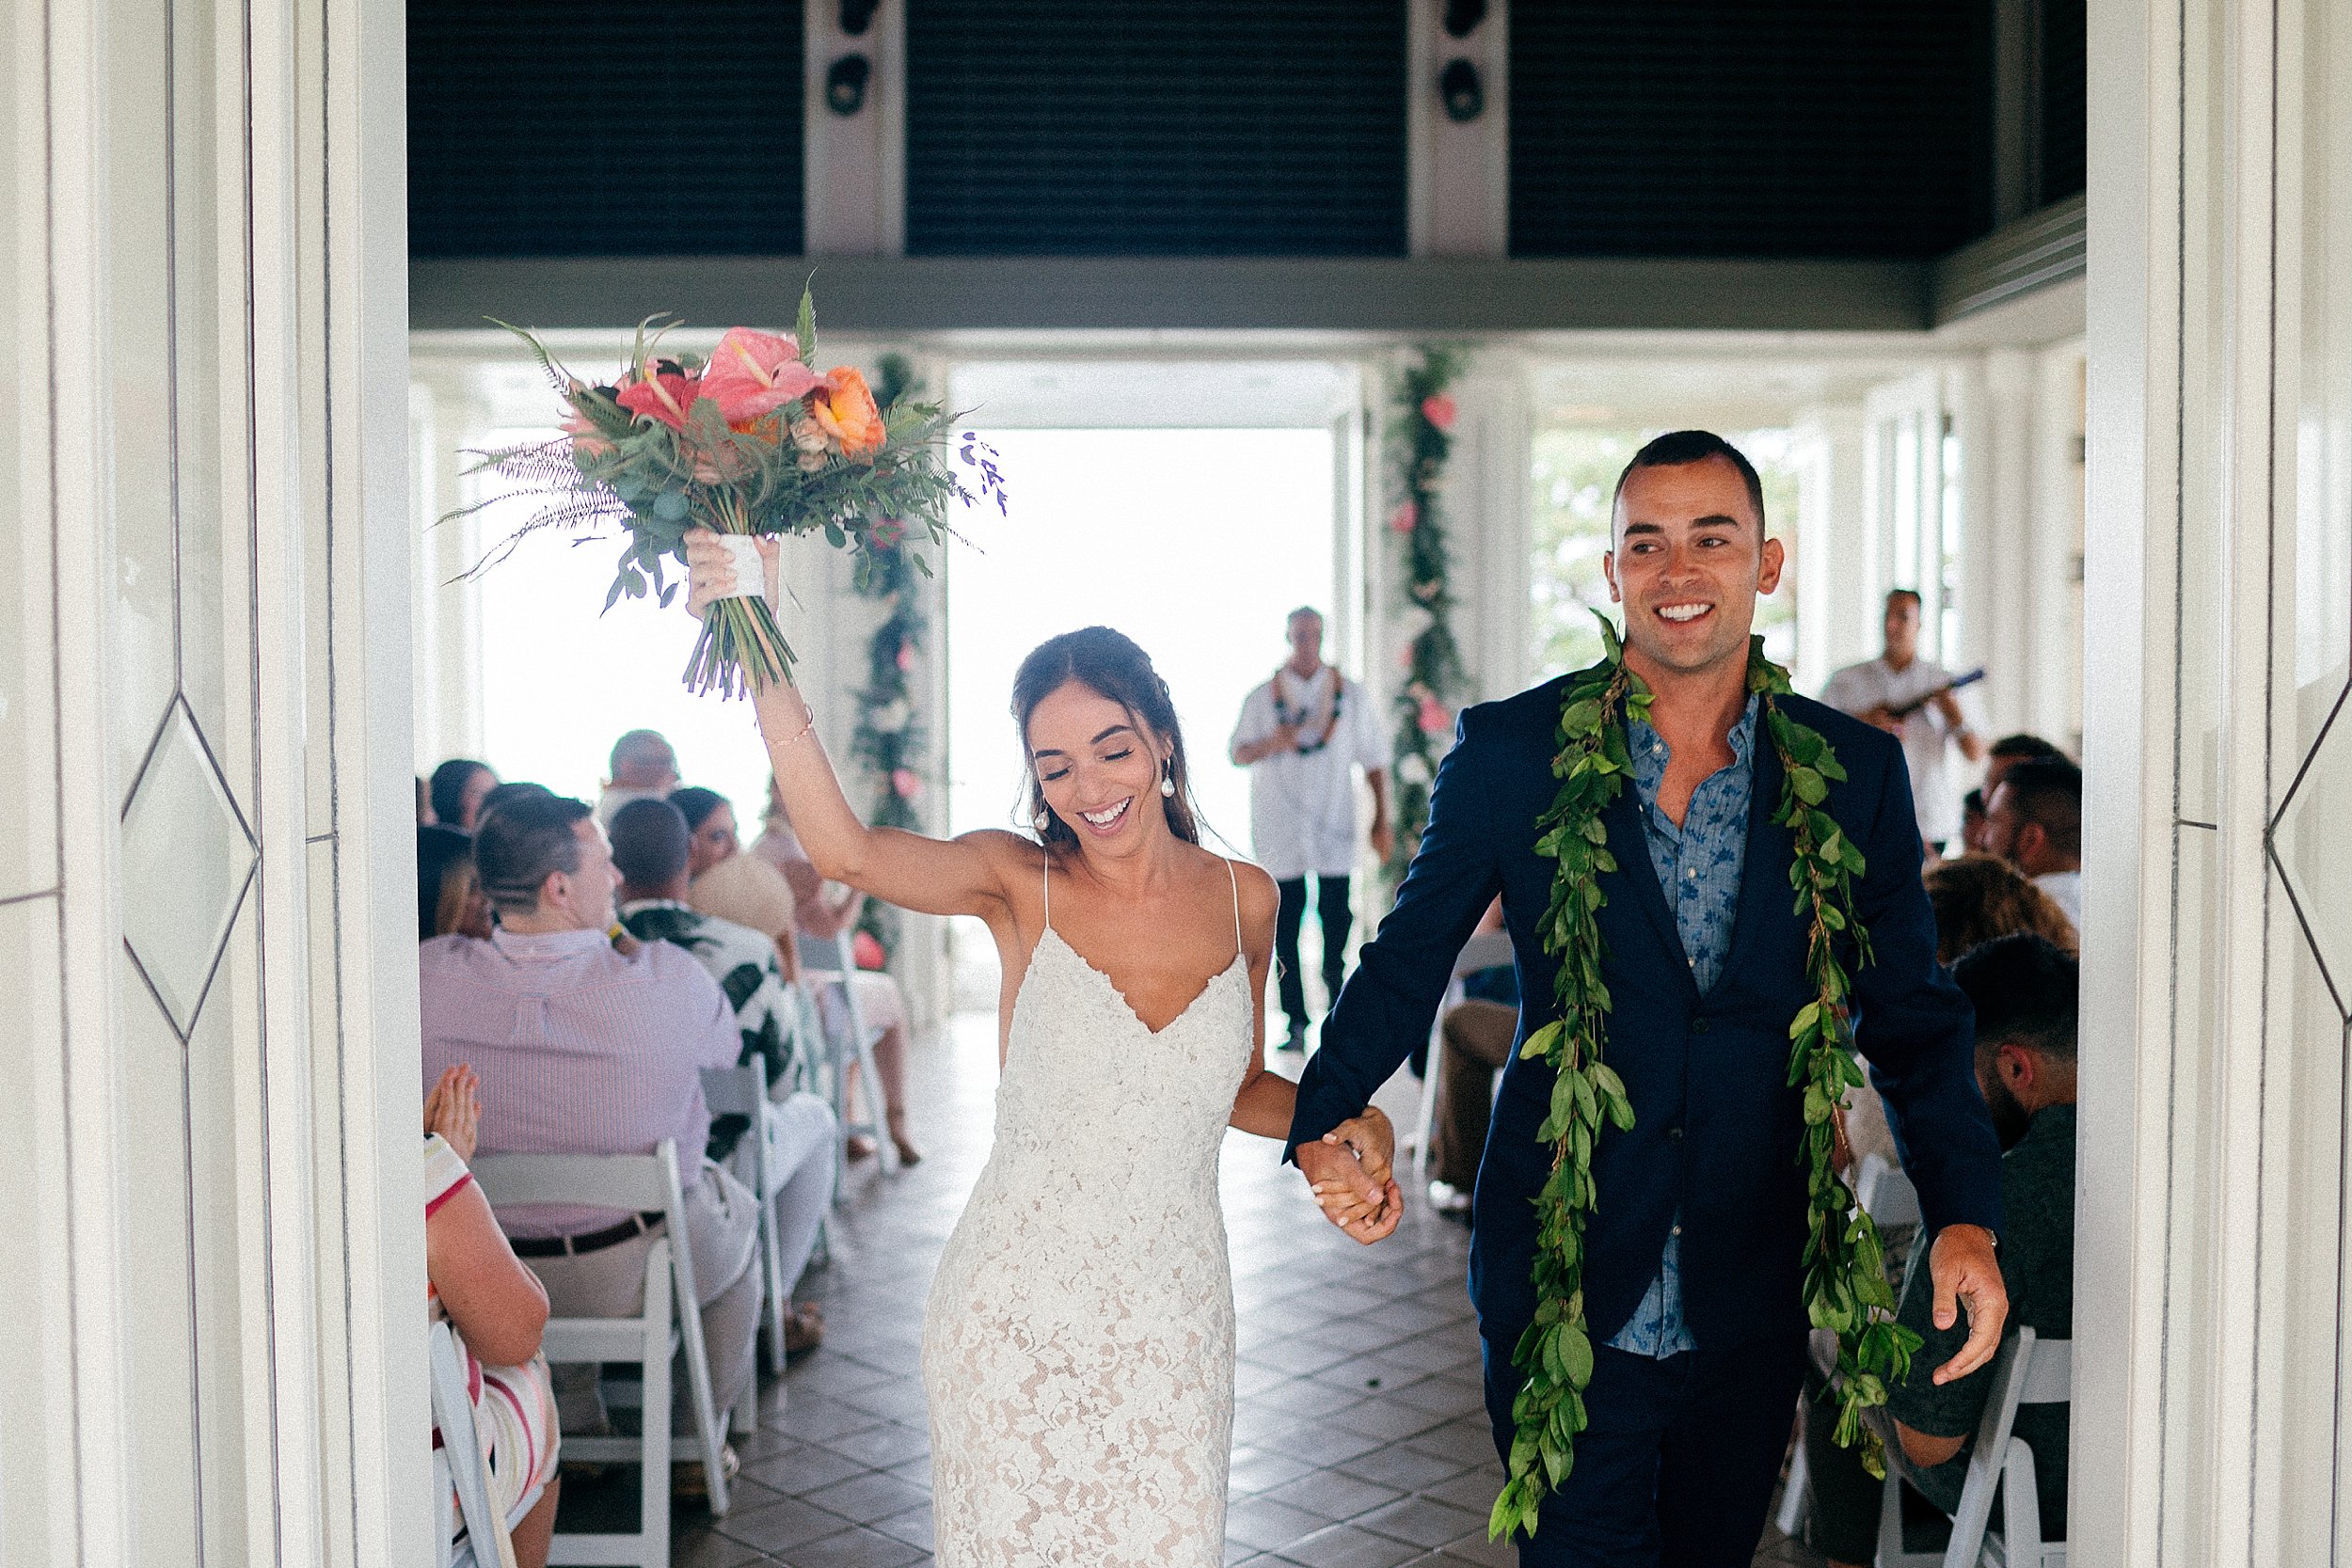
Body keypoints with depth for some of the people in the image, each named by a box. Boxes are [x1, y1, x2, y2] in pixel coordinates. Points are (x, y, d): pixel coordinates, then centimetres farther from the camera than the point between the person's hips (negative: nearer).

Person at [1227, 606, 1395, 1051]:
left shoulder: (1351, 695, 7)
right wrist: (1270, 743, -16)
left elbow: (1374, 760, 10)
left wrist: (1381, 821, 5)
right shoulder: (1262, 697, 6)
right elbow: (1236, 754, 5)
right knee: (1284, 930, -1)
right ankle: (1296, 1023, 6)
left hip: (1333, 830, 0)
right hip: (1278, 832, 0)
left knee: (1336, 920, -6)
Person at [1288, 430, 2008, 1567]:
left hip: (1751, 1303, 3)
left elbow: (1910, 1012, 4)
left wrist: (1963, 1216, -9)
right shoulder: (1510, 751, -6)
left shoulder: (1854, 771, -1)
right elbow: (1407, 960, 1)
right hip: (1562, 1289, -2)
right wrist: (1323, 1121, -14)